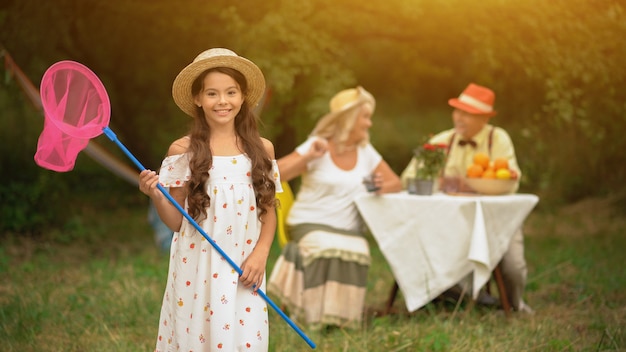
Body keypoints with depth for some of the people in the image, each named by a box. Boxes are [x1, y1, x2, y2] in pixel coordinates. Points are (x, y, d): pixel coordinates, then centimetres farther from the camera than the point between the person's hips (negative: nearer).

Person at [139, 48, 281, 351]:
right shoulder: (183, 151, -4)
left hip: (243, 272, 1)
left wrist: (260, 255, -4)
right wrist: (156, 196, -18)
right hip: (195, 270, -1)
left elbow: (268, 212, 10)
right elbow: (176, 222, 0)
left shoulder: (262, 149, 2)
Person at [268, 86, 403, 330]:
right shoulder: (316, 147, -5)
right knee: (327, 249, -35)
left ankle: (338, 316, -5)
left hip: (349, 229, 4)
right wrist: (308, 157, -22)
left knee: (357, 252, -28)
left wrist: (382, 187, -10)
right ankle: (313, 315, -12)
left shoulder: (366, 152, 9)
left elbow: (396, 183, 13)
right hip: (311, 225, -4)